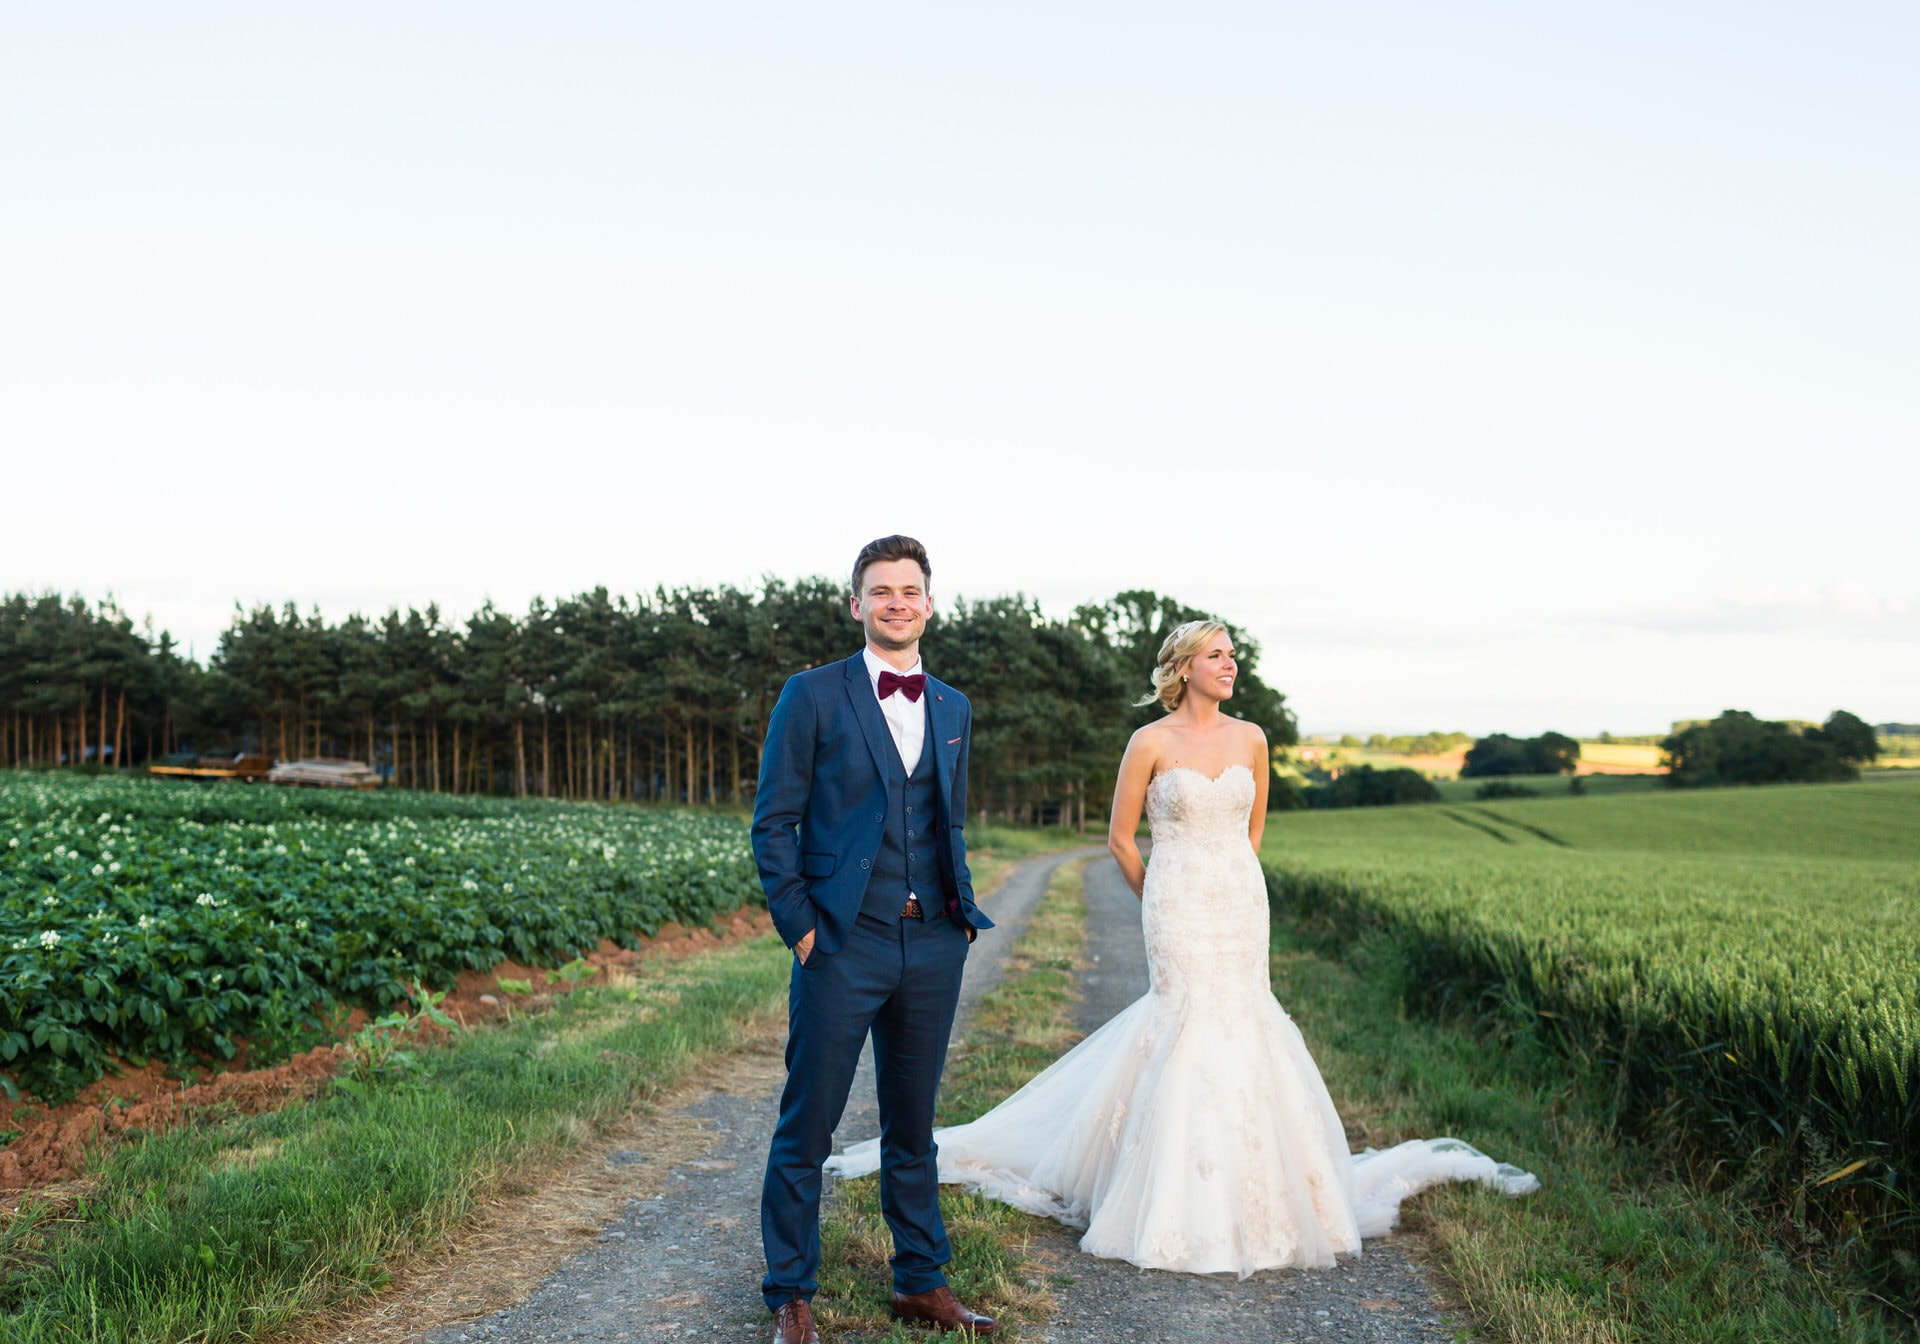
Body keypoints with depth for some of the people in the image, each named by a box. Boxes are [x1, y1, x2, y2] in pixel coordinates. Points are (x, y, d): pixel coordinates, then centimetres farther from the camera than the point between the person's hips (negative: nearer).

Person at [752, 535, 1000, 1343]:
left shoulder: (954, 710, 13)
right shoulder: (812, 696, -2)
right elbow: (773, 823, -3)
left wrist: (963, 911, 8)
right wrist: (799, 930, -8)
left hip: (932, 947, 4)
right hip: (843, 944, -4)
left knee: (912, 1129, 15)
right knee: (806, 1131, 2)